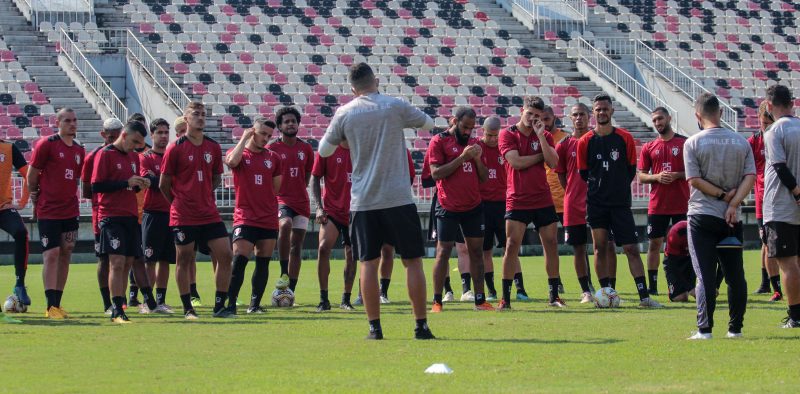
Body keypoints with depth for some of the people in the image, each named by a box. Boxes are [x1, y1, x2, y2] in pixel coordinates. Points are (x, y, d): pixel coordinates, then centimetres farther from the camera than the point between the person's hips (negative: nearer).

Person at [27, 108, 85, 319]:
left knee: (66, 254, 7)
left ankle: (57, 304, 14)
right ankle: (51, 307, -9)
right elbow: (32, 174, -3)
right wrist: (36, 198, 3)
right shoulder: (47, 145, -9)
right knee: (51, 255, -9)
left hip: (70, 212, 6)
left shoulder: (79, 150, 11)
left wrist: (70, 197, 13)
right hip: (48, 212, -6)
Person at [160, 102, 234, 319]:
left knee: (225, 256, -3)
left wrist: (204, 195, 9)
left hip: (210, 214, 4)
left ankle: (220, 306, 6)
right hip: (184, 217, -4)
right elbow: (164, 184, 0)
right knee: (184, 260, 1)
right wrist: (179, 202, 7)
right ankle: (187, 308, 11)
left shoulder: (213, 148, 8)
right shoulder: (175, 148, -5)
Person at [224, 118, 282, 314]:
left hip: (269, 219, 5)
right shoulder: (239, 153, 1)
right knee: (239, 260, -14)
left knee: (263, 263, 5)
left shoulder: (273, 157, 12)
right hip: (245, 218, -5)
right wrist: (244, 138, -13)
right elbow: (232, 161, -24)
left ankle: (255, 304, 12)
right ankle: (230, 304, -13)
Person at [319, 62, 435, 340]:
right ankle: (421, 325, 2)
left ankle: (374, 327, 2)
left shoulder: (345, 113, 1)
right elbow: (428, 123, 14)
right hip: (398, 198, -2)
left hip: (363, 201, 2)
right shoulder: (395, 107, -2)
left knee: (368, 262, 6)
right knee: (413, 261, 4)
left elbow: (324, 150, 12)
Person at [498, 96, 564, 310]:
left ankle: (554, 296, 13)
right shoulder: (508, 135, -1)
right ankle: (505, 298, -6)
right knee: (512, 245, -9)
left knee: (551, 244, 4)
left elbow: (553, 162, -7)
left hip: (543, 200, 4)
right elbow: (516, 161, -15)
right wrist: (540, 156, -5)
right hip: (517, 201, -3)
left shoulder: (544, 135, 8)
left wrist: (540, 134, -11)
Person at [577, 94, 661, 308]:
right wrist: (600, 187, 7)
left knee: (631, 248, -5)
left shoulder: (625, 138, 0)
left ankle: (644, 296, -7)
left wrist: (619, 187, 7)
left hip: (621, 202, -1)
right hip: (596, 204, 1)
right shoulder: (585, 142, 1)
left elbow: (631, 169, 8)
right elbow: (584, 173, 9)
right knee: (600, 248, 3)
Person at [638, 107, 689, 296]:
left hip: (681, 204, -2)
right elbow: (641, 176, 8)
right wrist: (656, 177, -11)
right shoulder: (649, 147, 9)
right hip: (657, 205, 2)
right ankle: (652, 286, 8)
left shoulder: (684, 143, 2)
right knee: (654, 243, 3)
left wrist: (677, 175, -15)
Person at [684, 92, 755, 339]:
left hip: (702, 216, -3)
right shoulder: (741, 142, 6)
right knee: (735, 275, 10)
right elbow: (751, 177, -3)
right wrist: (733, 203, -10)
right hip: (732, 218, 3)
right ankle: (736, 328, 11)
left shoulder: (693, 143, -5)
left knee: (706, 275, -4)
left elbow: (695, 180, -11)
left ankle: (705, 329, -7)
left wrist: (722, 195, -5)